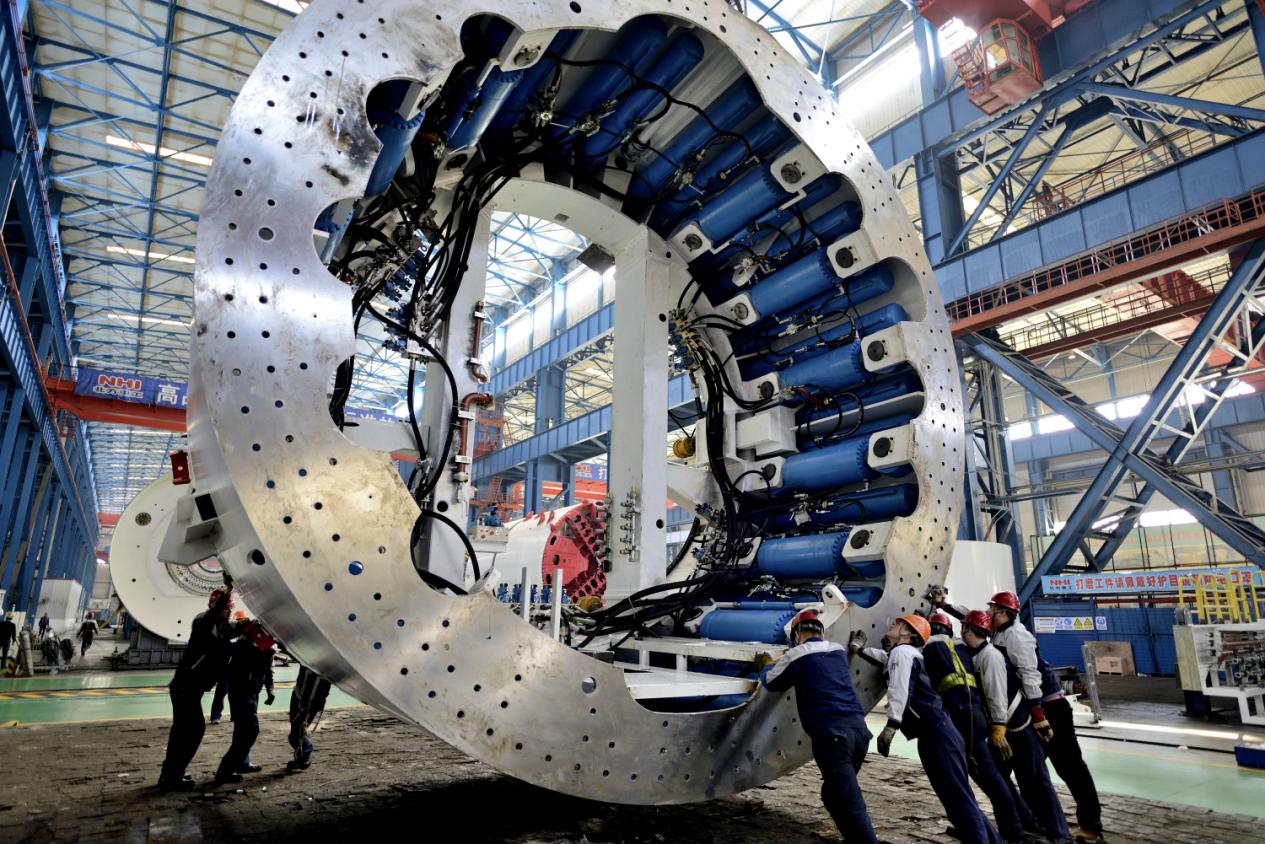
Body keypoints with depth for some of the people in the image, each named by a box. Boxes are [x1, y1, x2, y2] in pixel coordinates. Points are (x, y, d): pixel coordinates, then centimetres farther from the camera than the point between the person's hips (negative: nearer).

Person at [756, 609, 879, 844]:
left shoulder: (796, 655, 2)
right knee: (834, 795, 21)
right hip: (858, 728, 7)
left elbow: (772, 683, 19)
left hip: (831, 734, -6)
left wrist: (766, 665, 39)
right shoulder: (839, 650, 17)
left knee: (850, 804, -9)